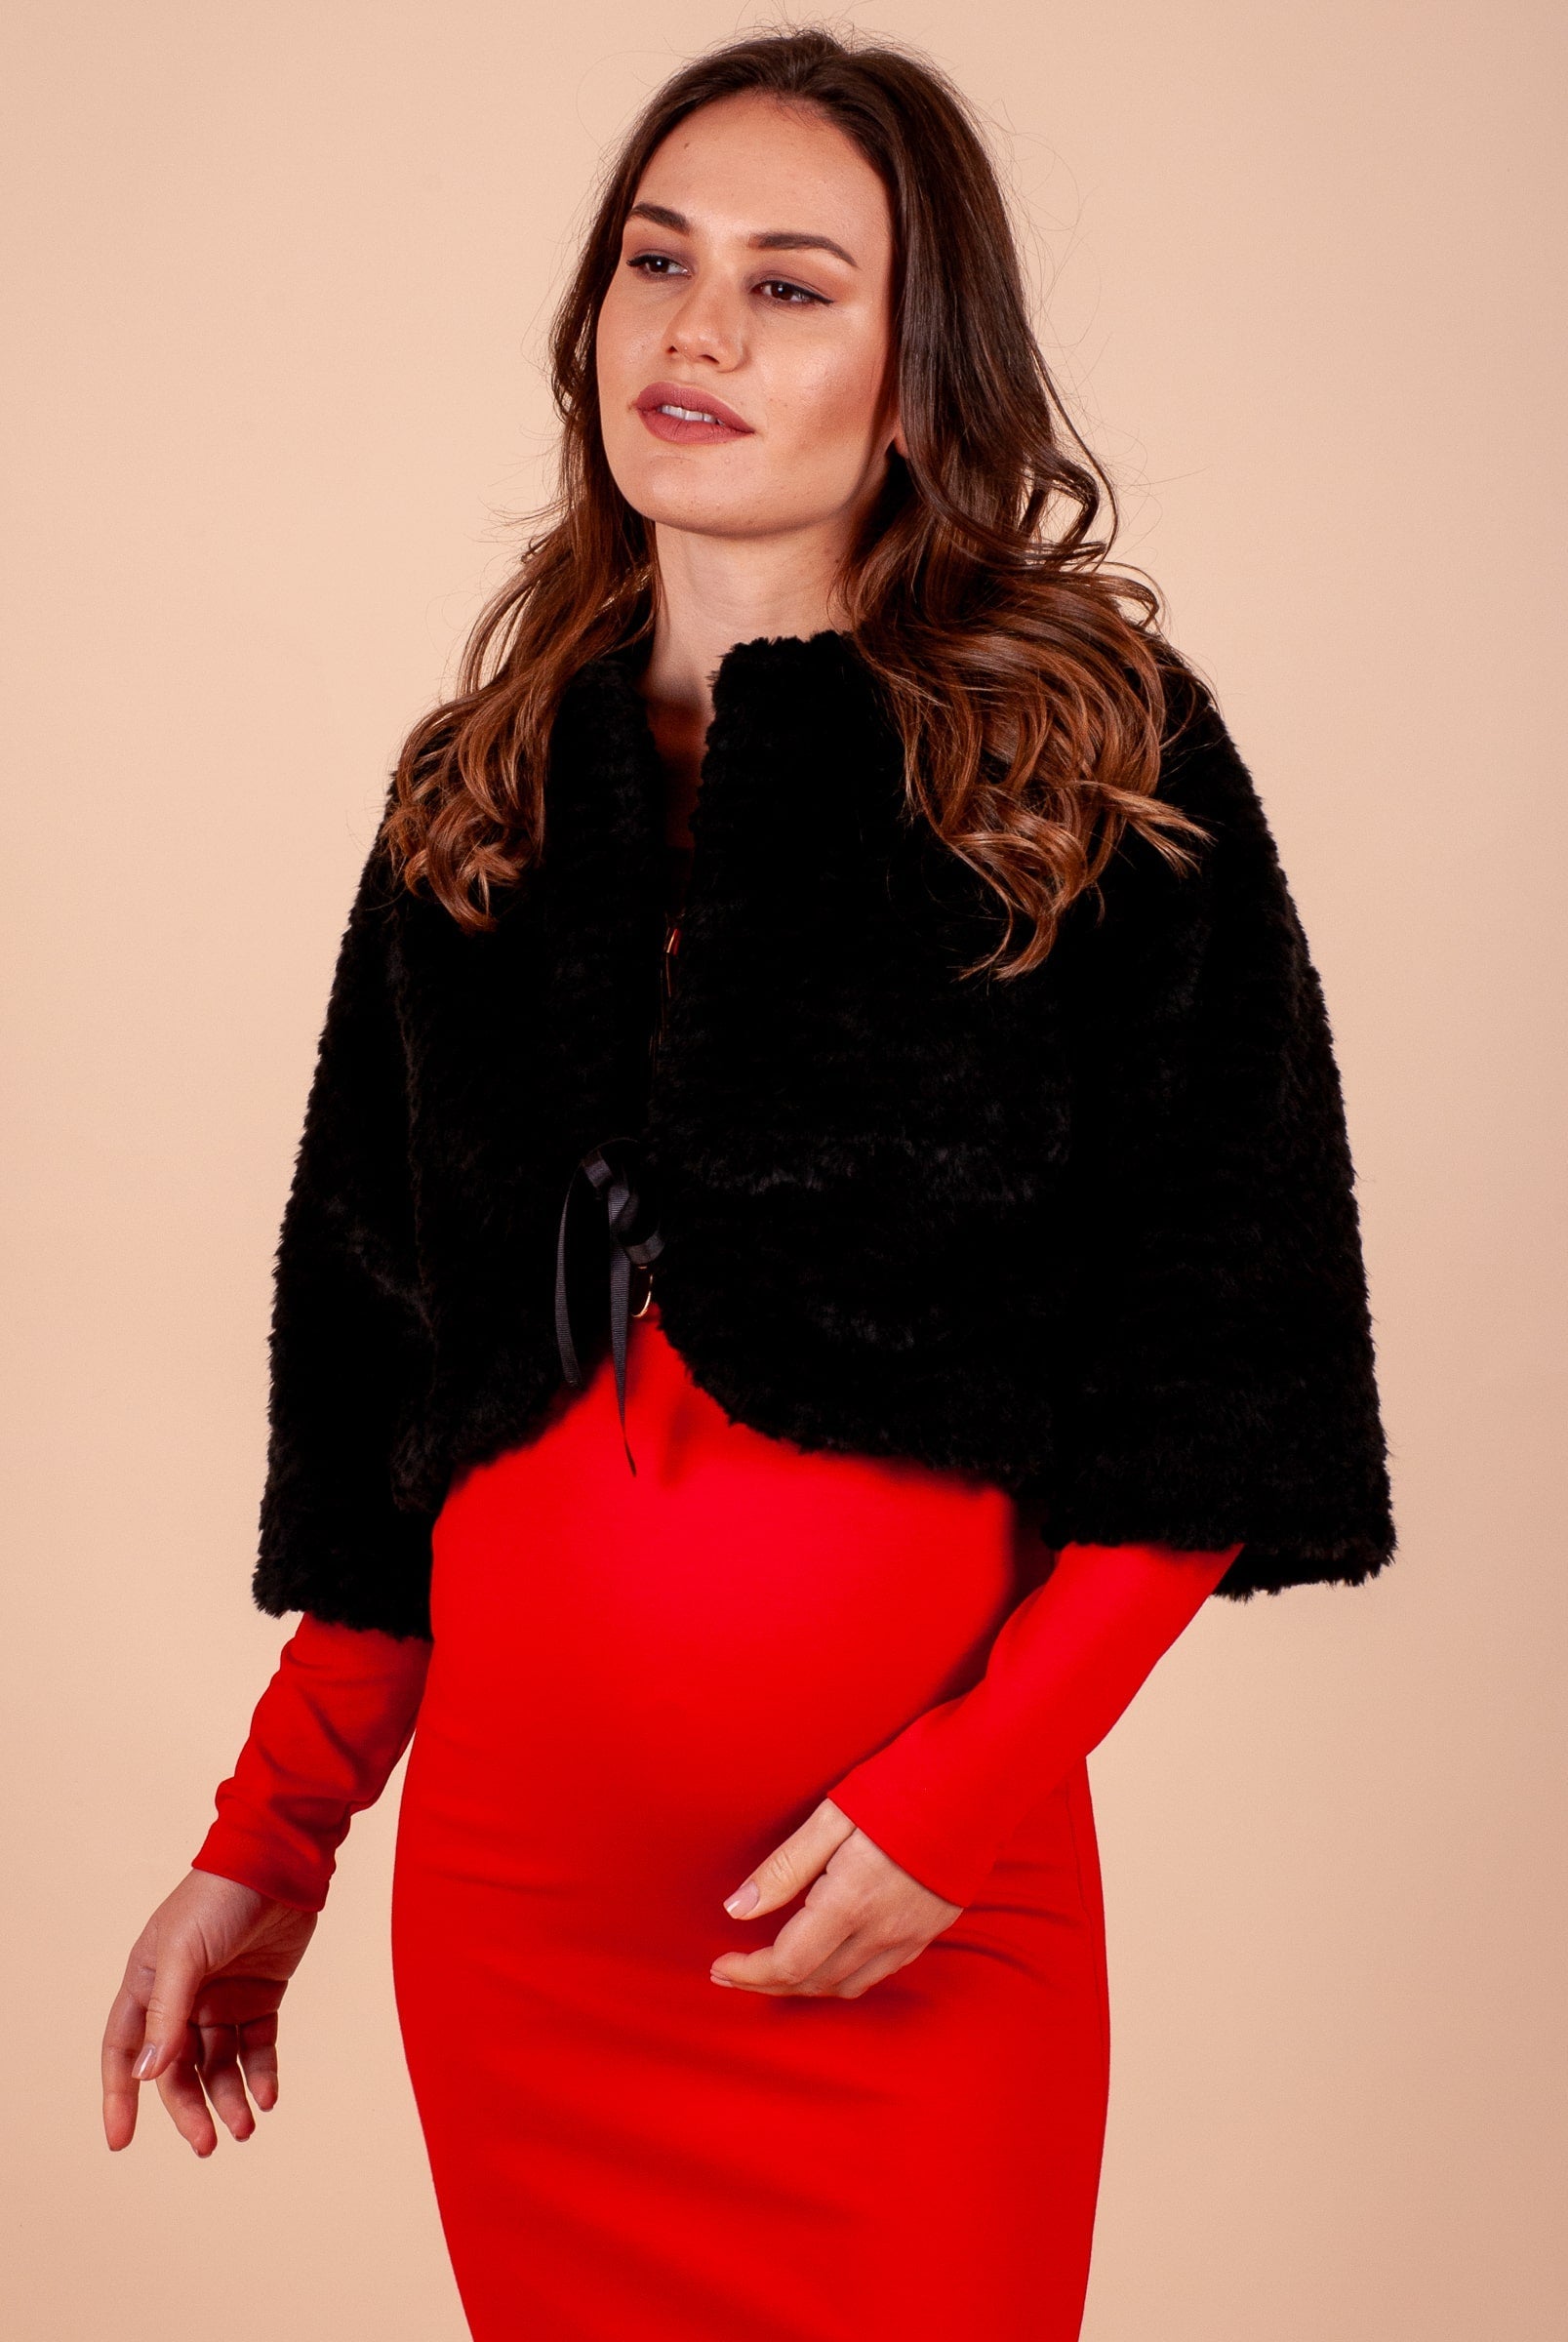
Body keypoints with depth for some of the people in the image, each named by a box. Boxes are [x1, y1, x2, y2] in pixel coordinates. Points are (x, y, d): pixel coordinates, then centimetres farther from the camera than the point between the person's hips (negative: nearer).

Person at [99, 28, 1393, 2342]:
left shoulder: (1099, 759, -2)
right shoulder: (481, 795, 9)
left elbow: (1221, 1369, -5)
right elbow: (385, 1404, 13)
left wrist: (958, 1792, -14)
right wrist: (267, 1847, 8)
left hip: (914, 1920, -3)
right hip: (511, 1877, 3)